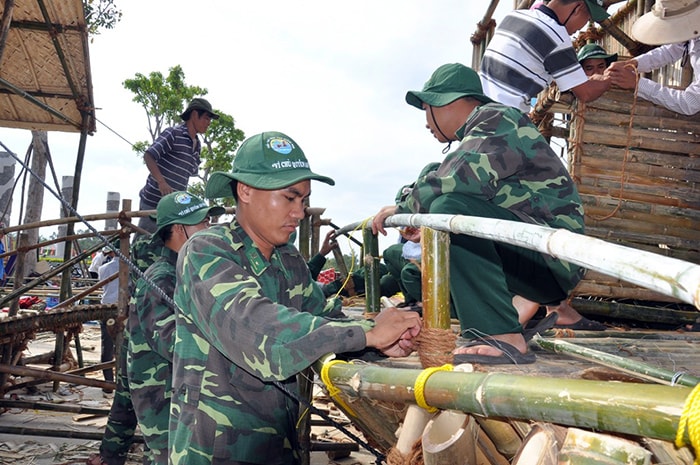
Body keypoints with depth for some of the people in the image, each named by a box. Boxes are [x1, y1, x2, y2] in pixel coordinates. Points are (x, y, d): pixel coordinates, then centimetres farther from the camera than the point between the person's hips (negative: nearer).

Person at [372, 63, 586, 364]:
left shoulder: (496, 118, -9)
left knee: (450, 208, -27)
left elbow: (460, 179, -26)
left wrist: (404, 210, -14)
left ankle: (504, 338, -31)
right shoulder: (478, 133, 21)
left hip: (552, 258, -10)